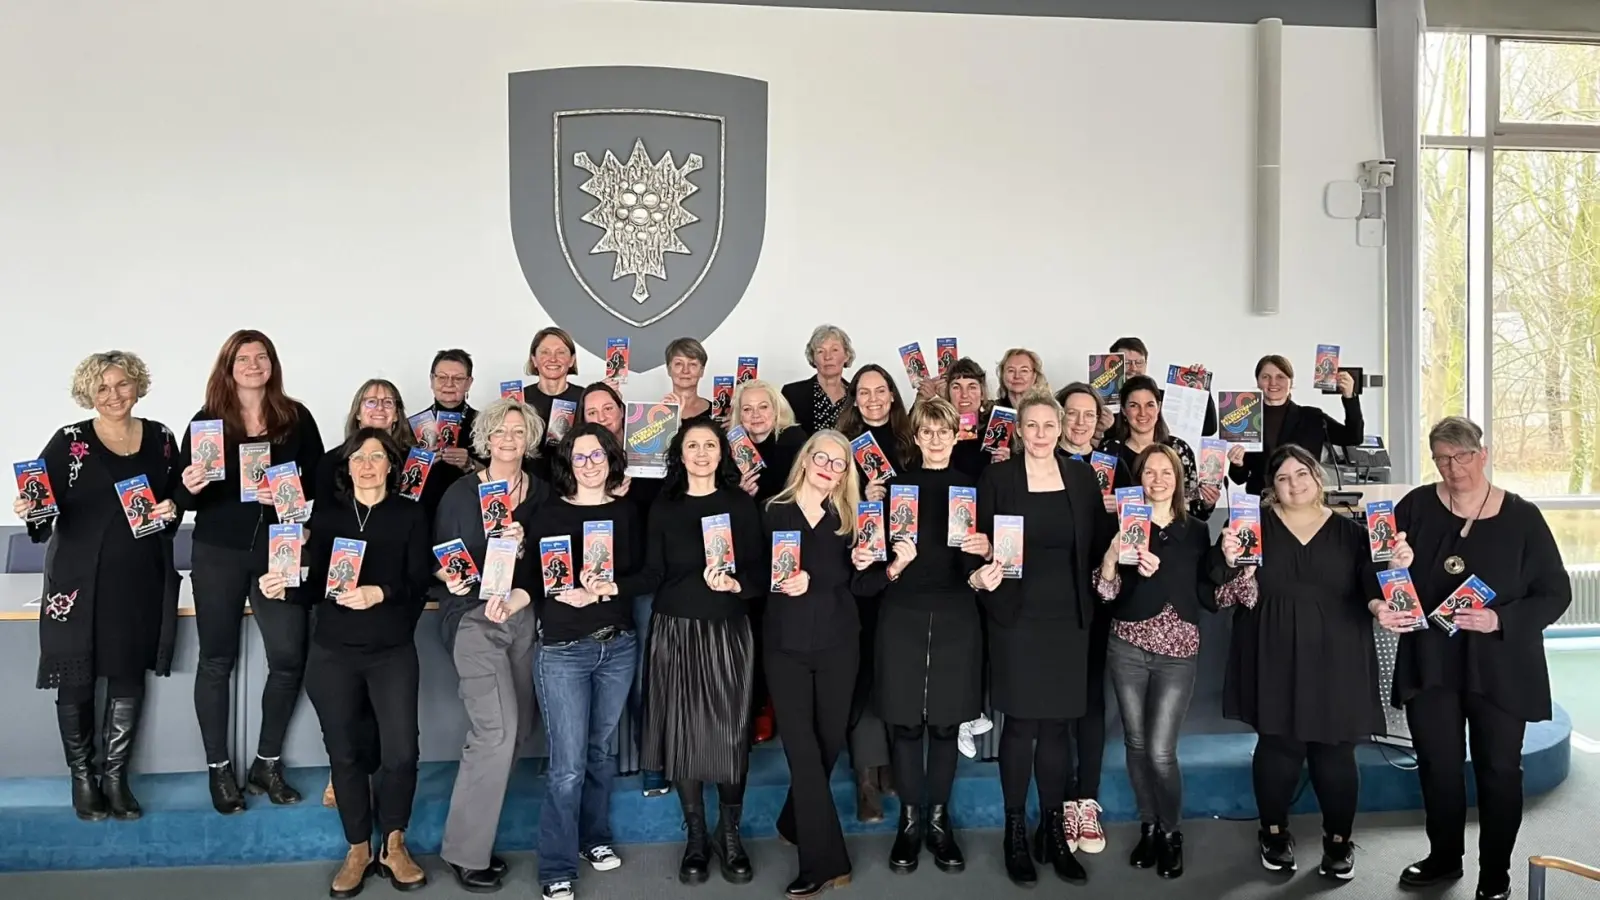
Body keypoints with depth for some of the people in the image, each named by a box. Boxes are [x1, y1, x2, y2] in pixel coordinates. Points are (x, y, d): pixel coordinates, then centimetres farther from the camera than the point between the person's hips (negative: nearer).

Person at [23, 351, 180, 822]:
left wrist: (171, 511, -5)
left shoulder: (159, 438, 6)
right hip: (81, 580, -3)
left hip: (142, 579, 3)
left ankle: (116, 776, 24)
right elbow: (43, 508, -8)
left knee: (129, 678, 10)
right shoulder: (69, 441, -4)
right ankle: (82, 777, 23)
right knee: (77, 681, 4)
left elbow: (176, 500, 15)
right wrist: (30, 512, -29)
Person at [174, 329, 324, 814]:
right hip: (218, 554, -1)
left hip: (279, 551, 1)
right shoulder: (206, 421, 2)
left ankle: (267, 764, 17)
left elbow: (319, 480, 3)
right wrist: (189, 487, -20)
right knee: (217, 660, 6)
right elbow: (183, 495, 2)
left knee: (289, 658, -1)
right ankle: (218, 769, 19)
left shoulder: (296, 418, 4)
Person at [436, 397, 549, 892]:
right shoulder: (461, 492, -1)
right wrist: (451, 579, -19)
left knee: (519, 728, 5)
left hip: (525, 617, 5)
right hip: (474, 617, -4)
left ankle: (474, 828, 23)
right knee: (498, 730, -14)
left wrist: (525, 541, -12)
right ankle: (466, 851, 1)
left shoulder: (542, 493, 7)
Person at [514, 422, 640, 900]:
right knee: (568, 764, -3)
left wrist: (606, 589, -16)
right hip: (562, 650, -3)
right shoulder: (547, 514, 0)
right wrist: (565, 593, -22)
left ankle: (594, 837, 34)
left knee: (600, 750, 16)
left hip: (618, 646, 3)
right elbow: (528, 577, -4)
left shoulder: (626, 512, 7)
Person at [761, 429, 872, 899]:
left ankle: (795, 825, 33)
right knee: (802, 746, -5)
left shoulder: (847, 518, 6)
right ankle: (826, 860, 1)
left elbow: (854, 586, 8)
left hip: (837, 643, 2)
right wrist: (777, 581, -20)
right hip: (786, 645, -2)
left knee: (830, 740, 8)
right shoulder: (774, 512, 1)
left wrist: (860, 566, -12)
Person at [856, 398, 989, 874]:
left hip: (955, 617, 1)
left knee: (946, 723, 8)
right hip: (903, 615, -1)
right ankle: (909, 821, 19)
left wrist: (983, 550, -17)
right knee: (906, 723, 5)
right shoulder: (896, 484, 1)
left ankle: (939, 821, 22)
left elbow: (975, 568, 3)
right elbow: (873, 560, -1)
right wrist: (894, 566, -21)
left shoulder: (971, 487, 5)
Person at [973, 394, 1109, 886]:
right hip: (1017, 617, -3)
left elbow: (1100, 542, 10)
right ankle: (1015, 832, 15)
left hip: (1068, 618, 3)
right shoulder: (996, 477, -2)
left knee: (1058, 724, 9)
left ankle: (1054, 830, 22)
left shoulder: (1081, 476, 6)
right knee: (1021, 724, 1)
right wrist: (980, 576, -21)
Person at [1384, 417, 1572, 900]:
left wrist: (1500, 620, -21)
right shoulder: (1416, 506, -3)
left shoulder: (1521, 517, -7)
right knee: (1437, 765, 13)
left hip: (1499, 668, -2)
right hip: (1430, 663, 2)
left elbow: (1556, 592, -6)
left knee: (1498, 769, 10)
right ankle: (1444, 857, 33)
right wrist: (1383, 603, -19)